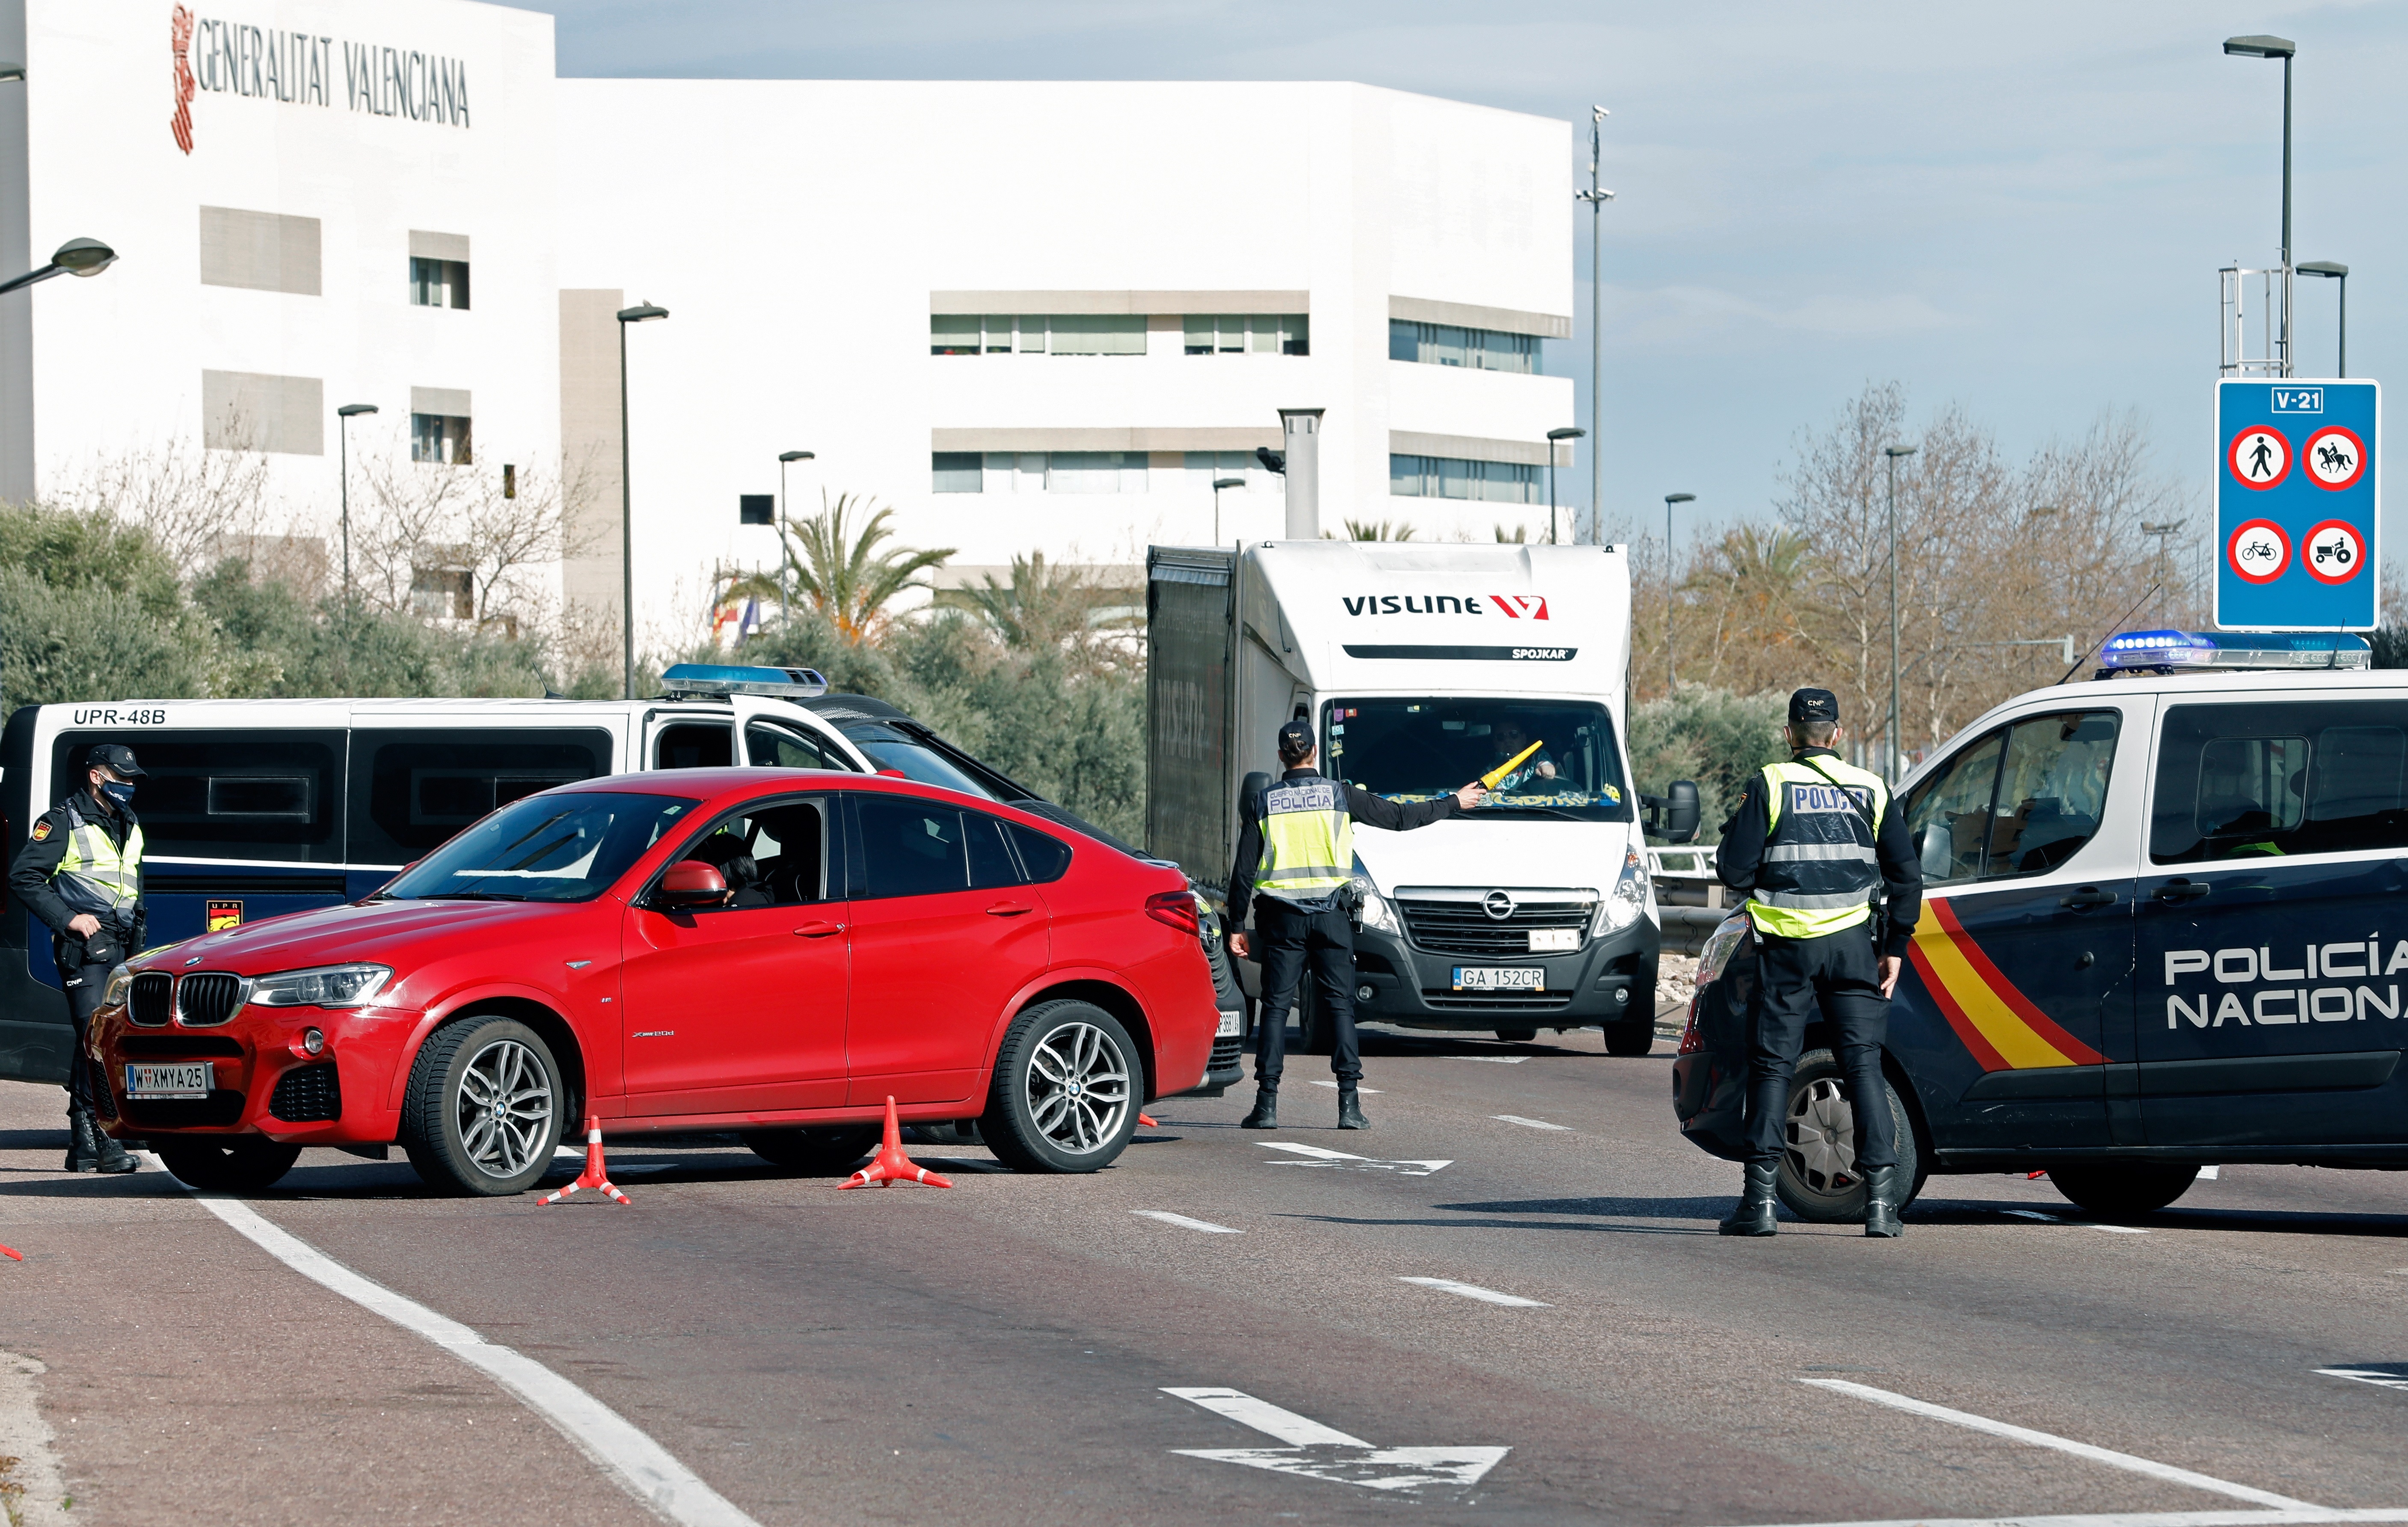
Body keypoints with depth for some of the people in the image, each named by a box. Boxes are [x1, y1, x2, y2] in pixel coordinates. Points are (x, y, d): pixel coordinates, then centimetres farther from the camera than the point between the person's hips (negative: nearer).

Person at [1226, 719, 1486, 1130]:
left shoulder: (1262, 803, 3)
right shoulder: (1341, 795, 1)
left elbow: (1244, 870, 3)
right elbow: (1399, 817, 6)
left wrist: (1237, 925, 10)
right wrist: (1454, 804, 19)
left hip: (1281, 918, 0)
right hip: (1330, 917, 0)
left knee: (1276, 1007, 2)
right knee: (1340, 1005, 2)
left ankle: (1267, 1104, -4)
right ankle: (1349, 1106, -5)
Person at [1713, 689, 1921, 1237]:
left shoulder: (1770, 786, -3)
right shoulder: (1870, 790, 7)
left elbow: (1734, 868, -6)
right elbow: (1906, 875, 6)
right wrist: (1896, 947, 11)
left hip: (1787, 945, -2)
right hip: (1851, 944, 2)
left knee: (1772, 1067, 5)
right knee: (1864, 1065, 3)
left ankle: (1760, 1198, 1)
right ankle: (1881, 1199, -6)